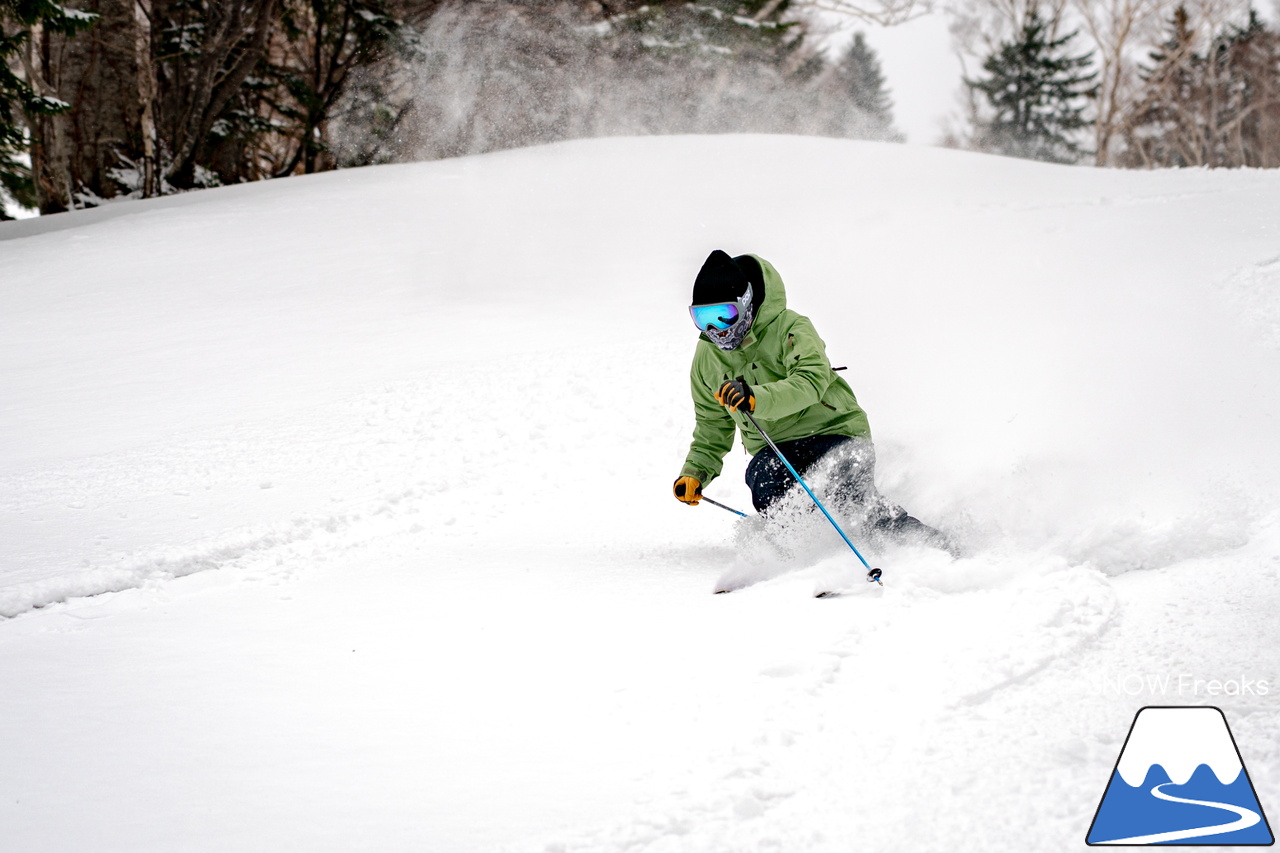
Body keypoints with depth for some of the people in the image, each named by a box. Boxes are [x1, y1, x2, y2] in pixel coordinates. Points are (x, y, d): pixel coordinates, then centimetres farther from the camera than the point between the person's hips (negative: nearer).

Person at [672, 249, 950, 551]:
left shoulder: (790, 328, -10)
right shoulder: (707, 357, 8)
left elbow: (811, 381, -29)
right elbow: (713, 426, 21)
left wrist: (756, 398, -46)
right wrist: (695, 472, 6)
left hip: (833, 432, -4)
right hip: (775, 449, 4)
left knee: (853, 498, -29)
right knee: (761, 476, -31)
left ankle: (938, 550, -17)